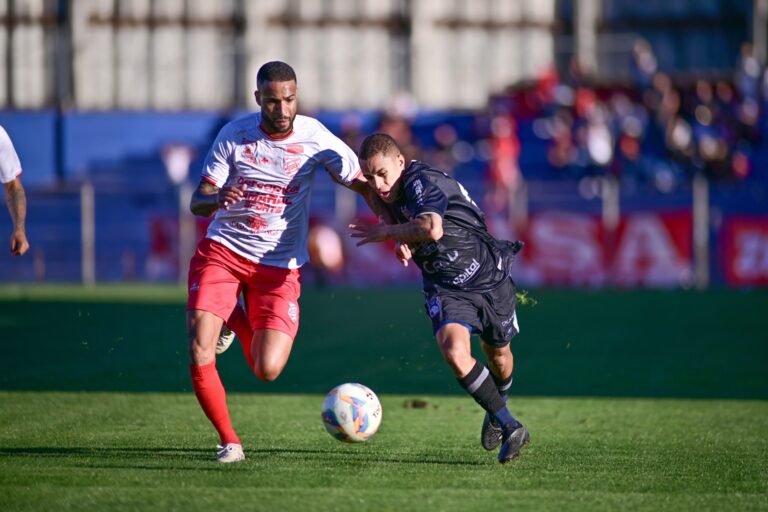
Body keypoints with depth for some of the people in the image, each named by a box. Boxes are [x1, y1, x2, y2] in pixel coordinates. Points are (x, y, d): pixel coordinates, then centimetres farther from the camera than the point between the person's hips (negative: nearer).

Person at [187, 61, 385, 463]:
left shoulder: (315, 137, -9)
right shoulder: (234, 135, -7)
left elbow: (365, 186, 0)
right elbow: (198, 203, -5)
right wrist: (217, 199, -30)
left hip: (279, 265, 0)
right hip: (222, 250, 0)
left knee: (268, 370, -10)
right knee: (199, 354, -16)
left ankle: (239, 321, 25)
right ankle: (228, 441, 5)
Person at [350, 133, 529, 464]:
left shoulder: (423, 182, -26)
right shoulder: (394, 194, -1)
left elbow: (432, 228, -45)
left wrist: (386, 233, -30)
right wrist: (404, 243, -7)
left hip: (488, 278, -5)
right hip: (445, 288, 5)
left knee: (498, 355, 16)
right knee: (454, 352, -22)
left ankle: (497, 408, 49)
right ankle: (509, 427, -12)